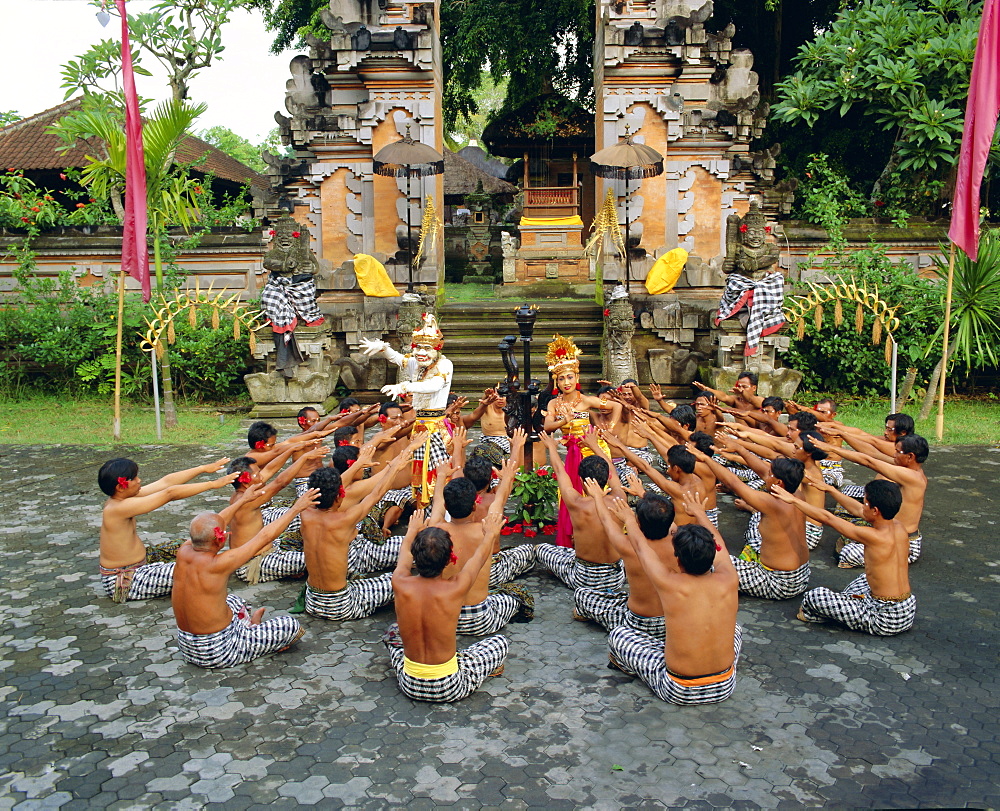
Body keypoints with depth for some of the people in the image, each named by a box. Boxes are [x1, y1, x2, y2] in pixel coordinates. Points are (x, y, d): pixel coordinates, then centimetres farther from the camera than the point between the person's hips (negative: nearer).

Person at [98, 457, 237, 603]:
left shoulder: (121, 497, 0)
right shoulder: (119, 507, -28)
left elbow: (166, 482, 1)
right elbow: (169, 494, -29)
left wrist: (204, 468, 0)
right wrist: (213, 484, -25)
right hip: (124, 582, -10)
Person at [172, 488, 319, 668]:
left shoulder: (183, 553, -11)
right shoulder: (216, 565, -29)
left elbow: (208, 527, 8)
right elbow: (264, 538, -21)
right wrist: (296, 508, -11)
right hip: (217, 652, -8)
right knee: (293, 626, 0)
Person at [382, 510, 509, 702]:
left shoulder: (401, 585, -17)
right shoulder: (454, 588, -23)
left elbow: (404, 555, 9)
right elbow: (479, 556, 0)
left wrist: (412, 531, 29)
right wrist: (490, 534, 20)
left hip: (410, 686, 3)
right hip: (450, 689, -3)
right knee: (501, 642, 17)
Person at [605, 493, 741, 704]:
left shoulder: (670, 584, -20)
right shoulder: (728, 581, -11)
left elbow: (640, 545, 0)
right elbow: (718, 544, 11)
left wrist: (629, 520, 20)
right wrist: (699, 513, 30)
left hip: (678, 692, -4)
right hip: (725, 687, 4)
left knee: (617, 635, 9)